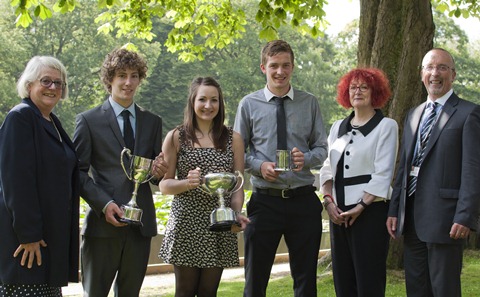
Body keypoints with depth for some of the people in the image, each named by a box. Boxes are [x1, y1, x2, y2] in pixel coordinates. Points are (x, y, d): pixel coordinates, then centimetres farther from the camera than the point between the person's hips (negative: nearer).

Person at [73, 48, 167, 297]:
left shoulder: (152, 122, 13)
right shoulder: (89, 121, 0)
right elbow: (78, 172, -3)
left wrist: (160, 171, -8)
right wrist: (103, 204, -16)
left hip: (141, 223, 4)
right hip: (104, 221, -4)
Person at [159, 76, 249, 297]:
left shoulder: (233, 138, 9)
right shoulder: (176, 137, 4)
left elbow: (238, 185, 7)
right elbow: (164, 185, 3)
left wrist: (237, 213, -11)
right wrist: (187, 183, -17)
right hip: (185, 223, -2)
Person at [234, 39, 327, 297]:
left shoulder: (309, 103, 5)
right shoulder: (249, 105, 2)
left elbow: (322, 148, 6)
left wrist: (306, 159, -15)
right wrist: (259, 166, -14)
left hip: (303, 200, 1)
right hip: (265, 200, -1)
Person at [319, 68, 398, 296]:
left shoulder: (386, 126, -1)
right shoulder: (338, 128, 16)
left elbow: (383, 173, -9)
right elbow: (328, 169, 14)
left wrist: (360, 207, -14)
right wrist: (329, 201, -2)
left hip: (370, 211, -5)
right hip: (339, 212, 6)